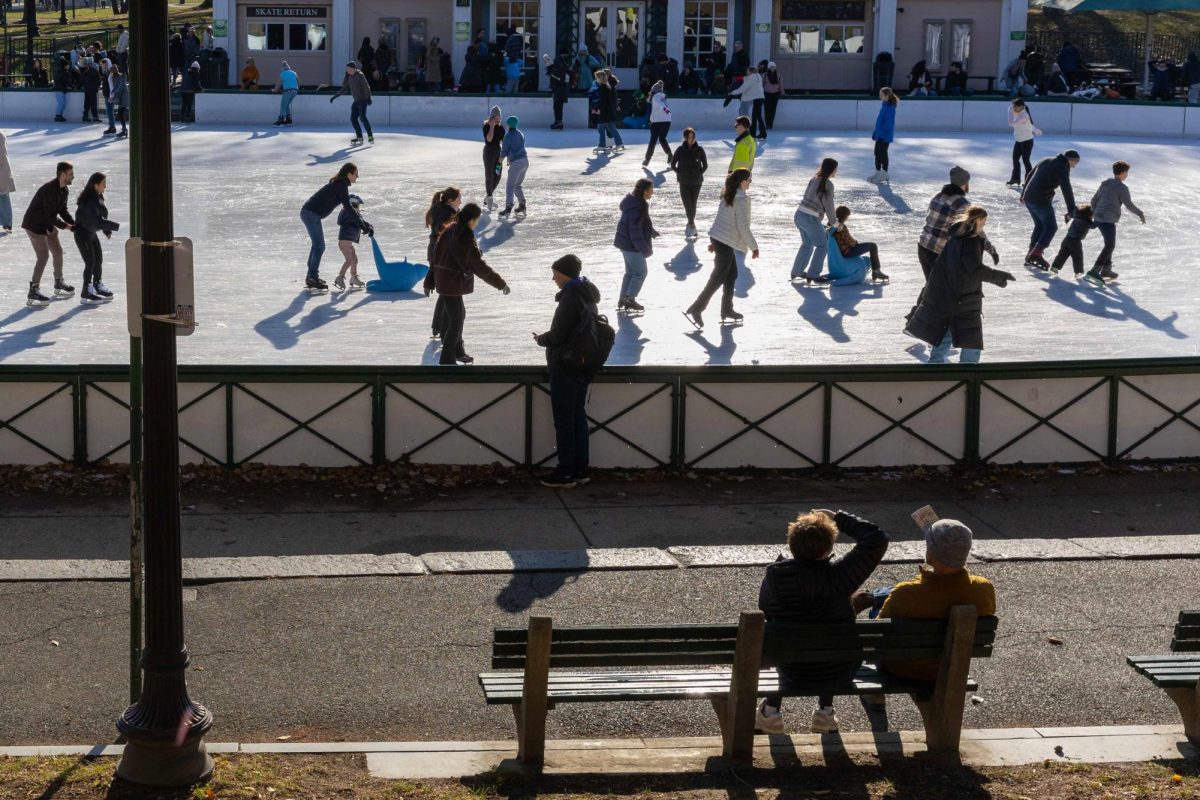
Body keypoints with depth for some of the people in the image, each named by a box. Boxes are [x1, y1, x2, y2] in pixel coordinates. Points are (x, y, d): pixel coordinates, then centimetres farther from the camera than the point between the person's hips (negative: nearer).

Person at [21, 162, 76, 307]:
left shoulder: (63, 189, 2)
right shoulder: (49, 189, -28)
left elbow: (63, 210, 11)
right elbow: (50, 216, -27)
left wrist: (74, 224, -3)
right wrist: (65, 226, -16)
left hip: (47, 224, 10)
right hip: (34, 225, -10)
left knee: (58, 251, 17)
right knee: (43, 256, -15)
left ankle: (59, 284, 36)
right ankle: (33, 292, -15)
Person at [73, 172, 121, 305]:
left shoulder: (98, 197, -1)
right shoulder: (89, 202, -30)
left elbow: (102, 214, 10)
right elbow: (98, 221, -36)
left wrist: (107, 230, 7)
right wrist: (116, 227, -35)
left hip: (92, 233, 9)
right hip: (82, 233, -9)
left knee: (99, 259, 16)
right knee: (90, 262, -10)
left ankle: (98, 285, 33)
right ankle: (86, 294, -4)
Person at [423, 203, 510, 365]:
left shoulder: (450, 230, 2)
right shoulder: (466, 239, -23)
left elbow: (436, 255, 8)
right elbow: (479, 266, -22)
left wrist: (430, 282, 16)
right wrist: (500, 283, -15)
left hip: (443, 280, 9)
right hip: (452, 283, -9)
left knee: (459, 315, 23)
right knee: (456, 320, 1)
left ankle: (458, 351, 36)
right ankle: (447, 359, 6)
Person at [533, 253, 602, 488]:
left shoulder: (570, 297, -21)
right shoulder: (587, 295, 9)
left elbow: (557, 335, -21)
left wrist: (541, 339, -2)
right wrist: (547, 338, 17)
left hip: (565, 368, -9)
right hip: (583, 366, 9)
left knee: (564, 421, -1)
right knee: (578, 417, 15)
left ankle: (566, 473, 4)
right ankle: (581, 469, 21)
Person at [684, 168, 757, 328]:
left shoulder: (728, 196, 9)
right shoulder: (742, 199, -18)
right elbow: (743, 227, -18)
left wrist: (713, 241, 23)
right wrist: (753, 246, -8)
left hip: (717, 238, 9)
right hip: (725, 242, -9)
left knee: (732, 273, 19)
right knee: (718, 278, -2)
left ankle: (727, 310, 25)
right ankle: (696, 309, -4)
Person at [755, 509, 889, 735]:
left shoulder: (774, 577, -15)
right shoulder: (838, 574, -21)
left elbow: (765, 619, 3)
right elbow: (877, 539, -12)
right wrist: (838, 518, -3)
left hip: (793, 678, 1)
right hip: (841, 675, -1)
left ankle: (772, 710, 42)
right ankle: (825, 710, 40)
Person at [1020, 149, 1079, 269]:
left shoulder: (1046, 160, 16)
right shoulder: (1062, 168, -10)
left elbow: (1030, 176, 25)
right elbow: (1067, 190, -15)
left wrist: (1023, 193, 35)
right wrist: (1071, 210, -13)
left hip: (1028, 197, 8)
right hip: (1041, 201, -8)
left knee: (1040, 225, 19)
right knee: (1051, 227, 0)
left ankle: (1031, 255, 15)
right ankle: (1036, 253, -13)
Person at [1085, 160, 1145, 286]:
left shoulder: (1104, 184, 13)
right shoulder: (1122, 188, -11)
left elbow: (1094, 199, 19)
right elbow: (1129, 204, -12)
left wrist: (1093, 212, 34)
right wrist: (1140, 214, 2)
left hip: (1098, 219, 9)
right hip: (1108, 220, -9)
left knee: (1110, 244, 23)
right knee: (1110, 246, -12)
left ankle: (1106, 269, 25)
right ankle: (1094, 271, -24)